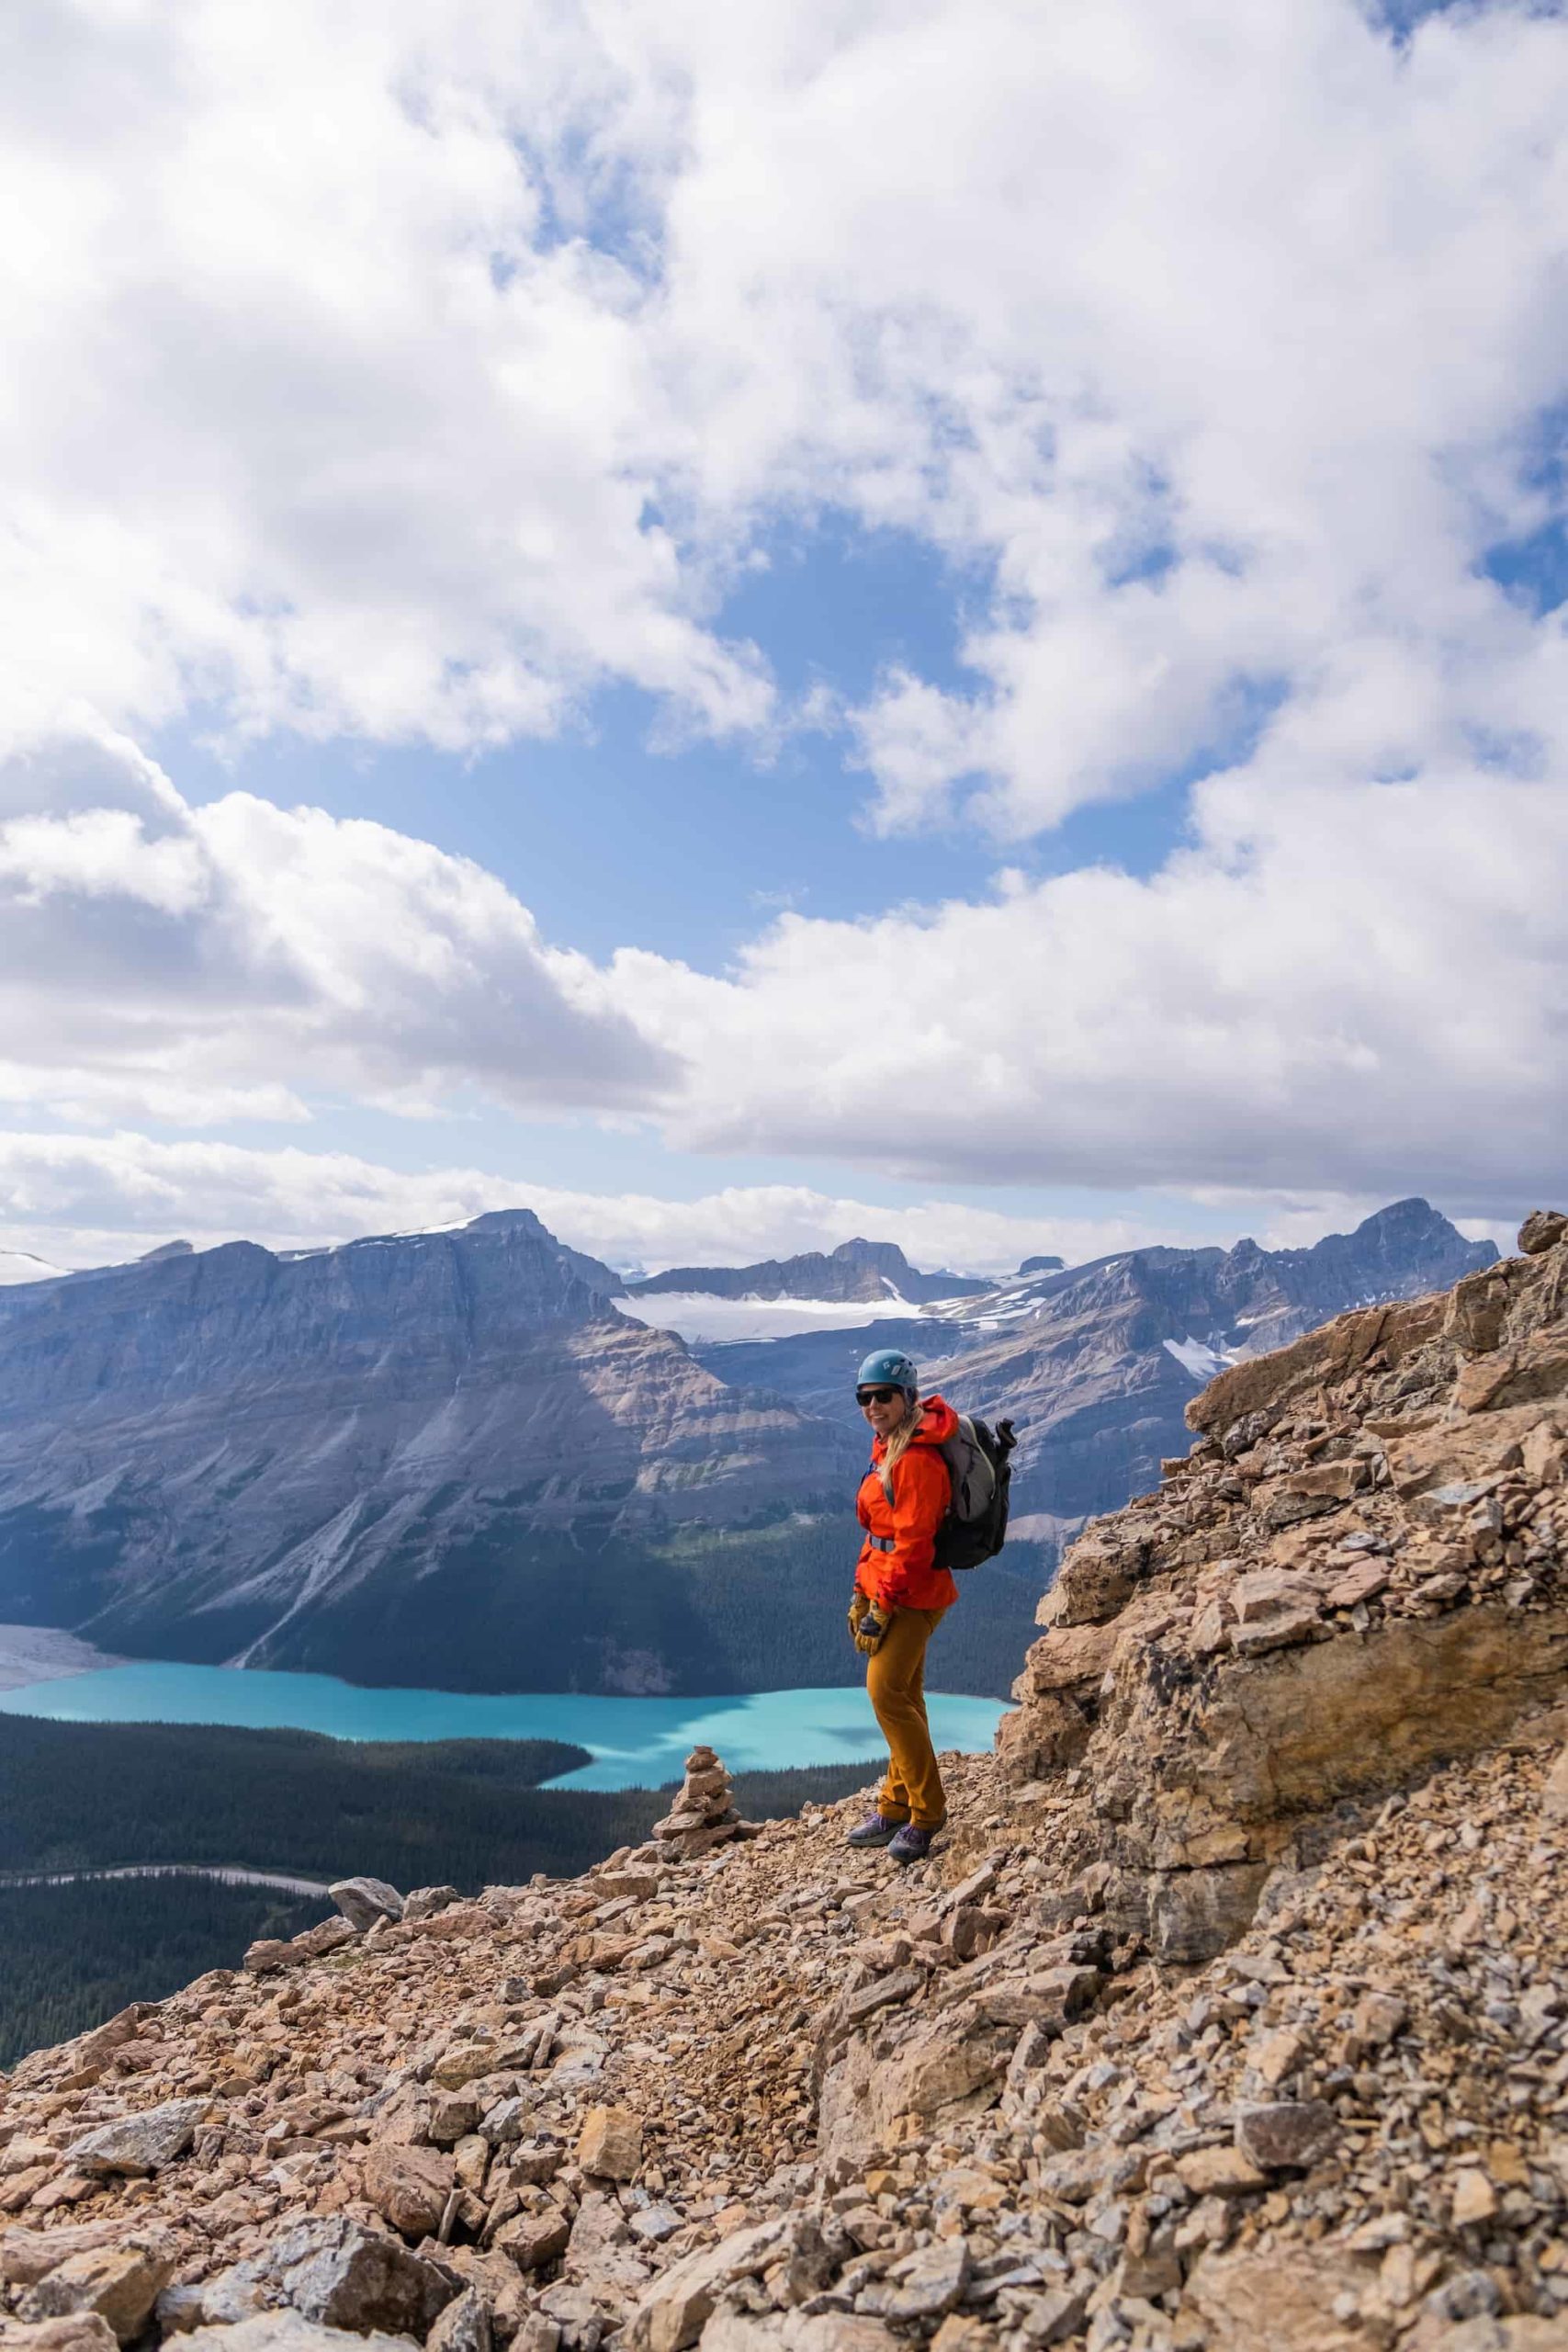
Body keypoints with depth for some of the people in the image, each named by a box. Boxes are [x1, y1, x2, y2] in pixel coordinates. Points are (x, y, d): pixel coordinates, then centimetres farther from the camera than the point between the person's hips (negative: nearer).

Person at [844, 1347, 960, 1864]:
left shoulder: (917, 1459, -20)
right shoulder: (886, 1449, 12)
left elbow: (913, 1543, -22)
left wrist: (883, 1606, -19)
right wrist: (862, 1593, 16)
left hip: (914, 1595, -10)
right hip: (890, 1588, 10)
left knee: (886, 1691, -12)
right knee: (903, 1695, 15)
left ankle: (926, 1812, -1)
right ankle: (896, 1807, 25)